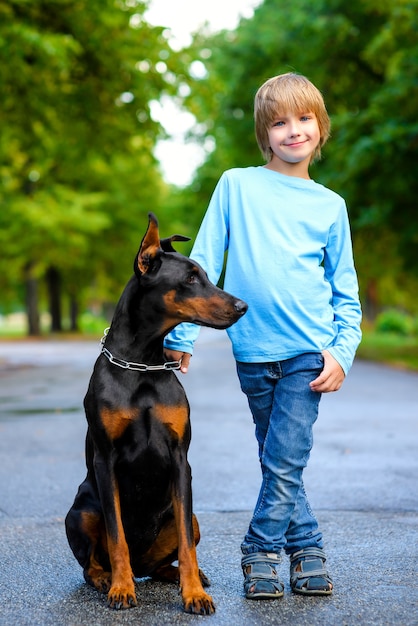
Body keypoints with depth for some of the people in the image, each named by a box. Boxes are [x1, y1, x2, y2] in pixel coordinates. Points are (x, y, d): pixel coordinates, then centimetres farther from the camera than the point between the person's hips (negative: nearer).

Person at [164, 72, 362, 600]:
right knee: (276, 462, 9)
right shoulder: (236, 185, 4)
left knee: (285, 462, -5)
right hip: (253, 351, 1)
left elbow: (345, 291, 10)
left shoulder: (330, 205, 7)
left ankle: (260, 552, 10)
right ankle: (306, 547, 22)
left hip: (308, 350, -1)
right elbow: (202, 264, 3)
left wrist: (343, 351, -2)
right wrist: (182, 334, -2)